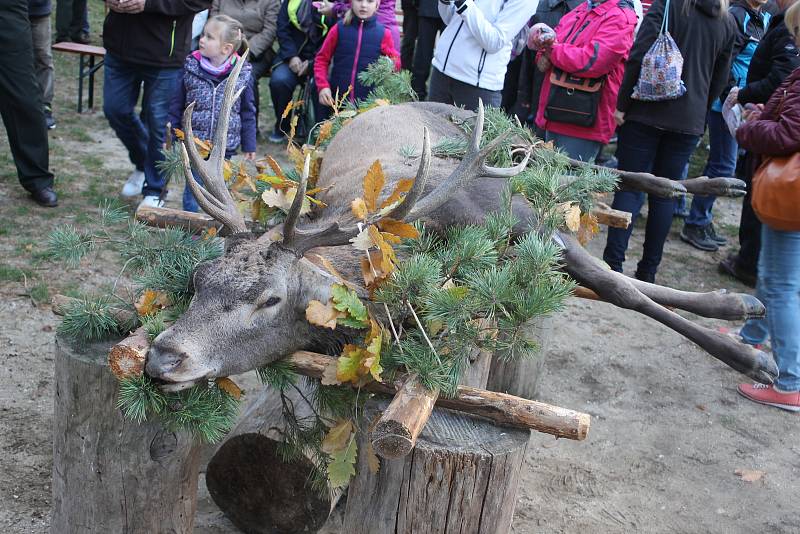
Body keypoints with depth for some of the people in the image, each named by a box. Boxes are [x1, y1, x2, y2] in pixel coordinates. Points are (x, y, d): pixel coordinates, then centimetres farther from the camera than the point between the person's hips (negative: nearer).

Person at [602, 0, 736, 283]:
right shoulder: (727, 23, 8)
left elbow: (639, 57, -14)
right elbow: (720, 79, 14)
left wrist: (622, 105, -9)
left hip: (647, 112, -3)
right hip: (690, 120, 3)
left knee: (629, 189, 0)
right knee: (664, 194, 10)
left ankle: (613, 263, -5)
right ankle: (648, 270, 13)